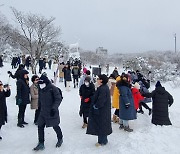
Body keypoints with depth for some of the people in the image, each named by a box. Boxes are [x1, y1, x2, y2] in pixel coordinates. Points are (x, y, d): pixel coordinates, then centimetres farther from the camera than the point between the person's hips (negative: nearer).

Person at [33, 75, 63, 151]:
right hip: (43, 112, 6)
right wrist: (39, 107, 19)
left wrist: (54, 108, -28)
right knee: (40, 127, 3)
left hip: (52, 112, -6)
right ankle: (41, 144, 19)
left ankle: (60, 139, 36)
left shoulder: (53, 89, -16)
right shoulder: (40, 89, 3)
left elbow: (58, 99, -18)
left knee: (55, 126, 9)